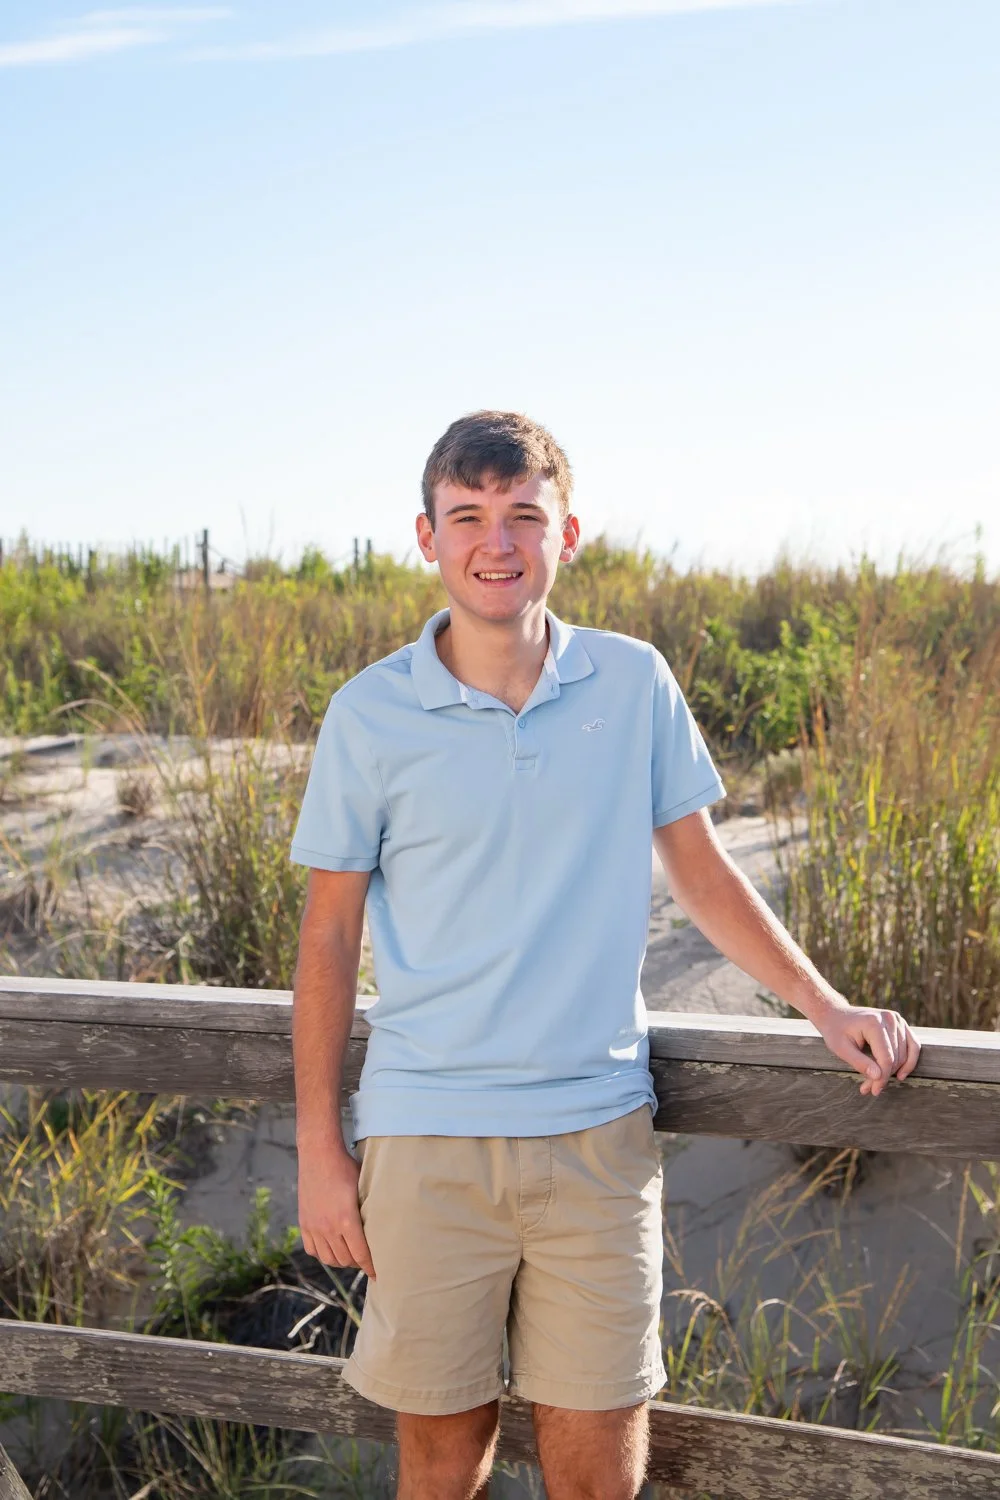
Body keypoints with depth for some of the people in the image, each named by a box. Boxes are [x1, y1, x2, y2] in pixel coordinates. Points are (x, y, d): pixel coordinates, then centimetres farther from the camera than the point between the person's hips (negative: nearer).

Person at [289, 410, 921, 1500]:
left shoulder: (634, 684, 1)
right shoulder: (369, 715, -3)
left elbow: (699, 869, 12)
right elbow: (329, 934, 2)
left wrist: (825, 1006, 5)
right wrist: (319, 1148, 2)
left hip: (596, 1131, 1)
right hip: (426, 1136, -1)